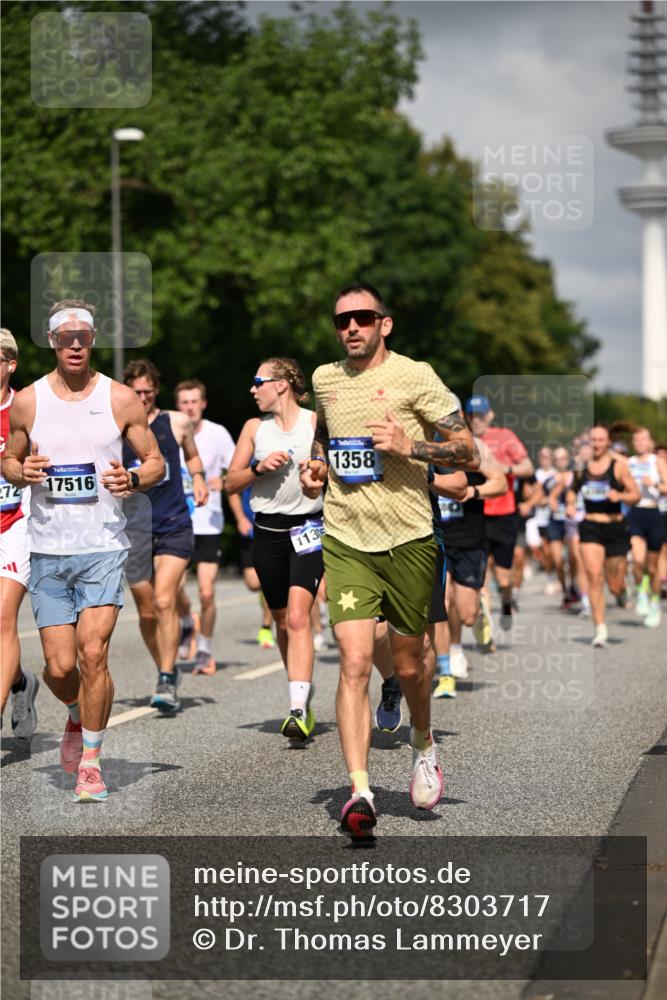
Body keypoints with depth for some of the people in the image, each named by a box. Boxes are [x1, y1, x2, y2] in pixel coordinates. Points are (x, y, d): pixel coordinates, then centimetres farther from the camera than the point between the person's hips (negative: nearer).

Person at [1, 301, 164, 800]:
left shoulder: (121, 399, 1)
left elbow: (156, 462, 8)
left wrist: (133, 479, -14)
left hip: (104, 547, -2)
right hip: (47, 549, 2)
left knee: (93, 653, -14)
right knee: (59, 666, 0)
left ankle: (90, 761, 1)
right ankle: (78, 716, 35)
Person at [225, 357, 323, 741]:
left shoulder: (316, 422, -1)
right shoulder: (255, 428, 10)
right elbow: (231, 482, 10)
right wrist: (259, 467, -8)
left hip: (308, 528, -4)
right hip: (268, 532, 4)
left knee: (298, 616, -18)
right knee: (283, 622, 10)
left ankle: (299, 710, -24)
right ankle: (304, 697, 26)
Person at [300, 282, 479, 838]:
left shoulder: (415, 376, -5)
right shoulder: (324, 380, 9)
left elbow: (470, 453, -4)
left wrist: (409, 446, -18)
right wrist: (315, 468, 12)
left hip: (409, 541, -2)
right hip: (346, 542, 2)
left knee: (408, 664, 11)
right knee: (355, 662, -13)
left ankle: (424, 746, 42)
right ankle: (360, 792, -17)